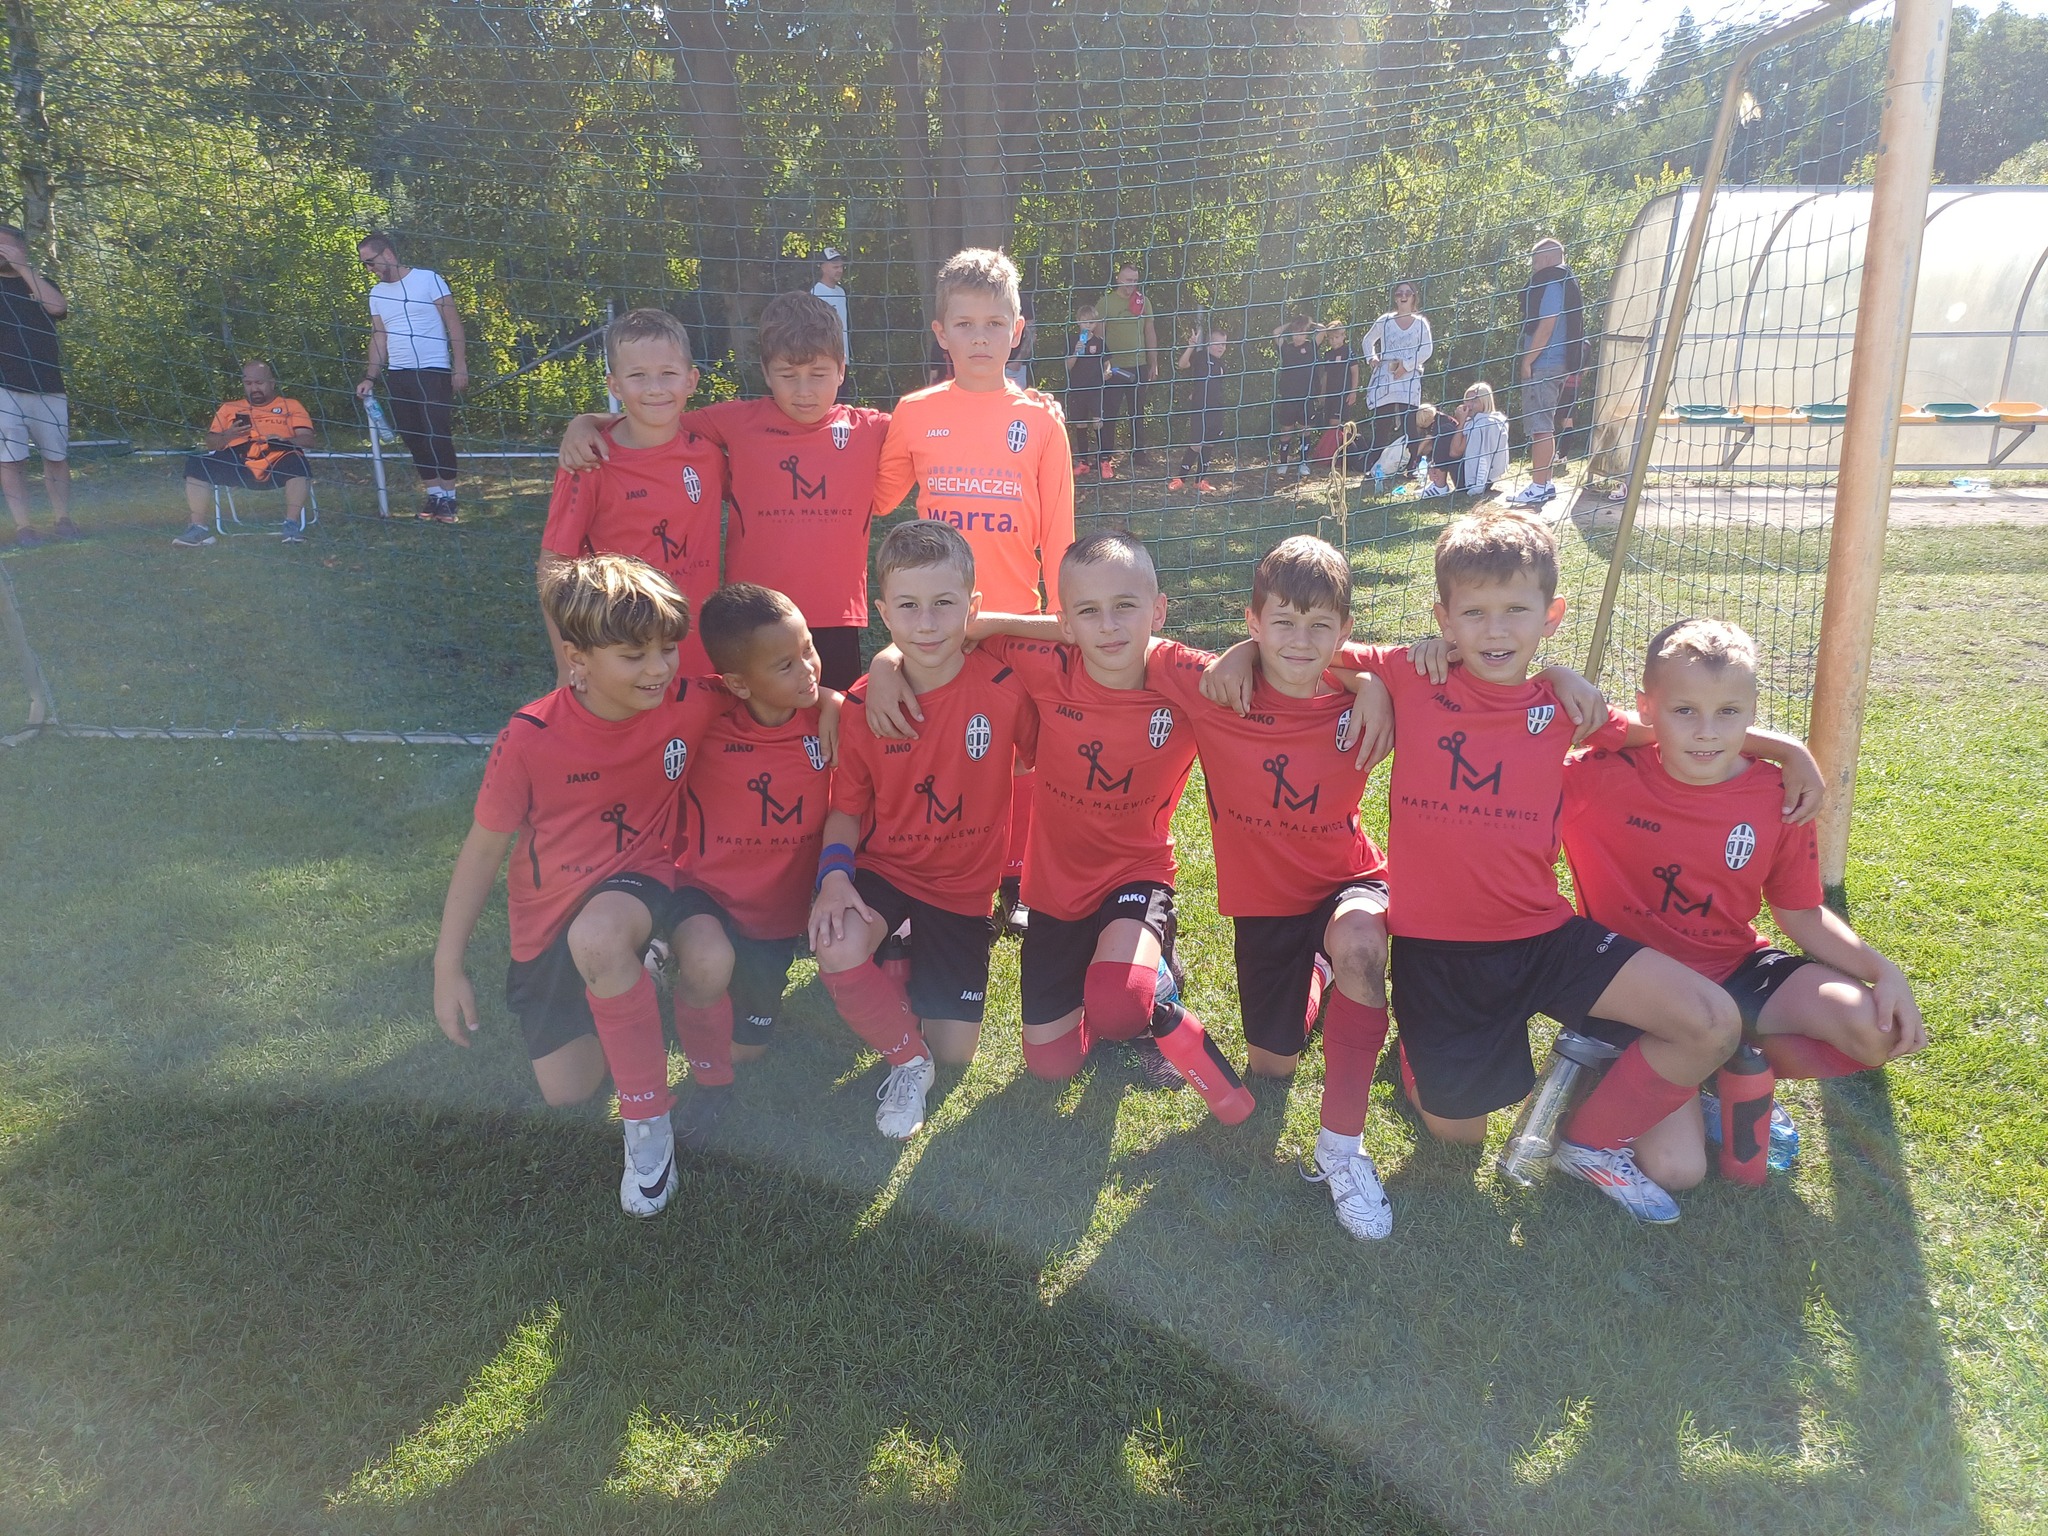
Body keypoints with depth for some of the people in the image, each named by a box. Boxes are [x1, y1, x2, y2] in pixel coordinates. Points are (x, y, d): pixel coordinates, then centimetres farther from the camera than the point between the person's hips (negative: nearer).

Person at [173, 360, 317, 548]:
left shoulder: (290, 405, 21)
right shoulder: (229, 408, 28)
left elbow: (307, 439, 6)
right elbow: (210, 442, 20)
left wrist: (285, 440, -15)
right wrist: (226, 436, -3)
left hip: (277, 466, -2)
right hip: (238, 466, 3)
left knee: (297, 461, -35)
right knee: (197, 464, -21)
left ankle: (293, 525, -36)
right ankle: (198, 527, -22)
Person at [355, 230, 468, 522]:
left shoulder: (428, 279, -3)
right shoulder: (376, 293, 14)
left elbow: (453, 323, -5)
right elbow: (379, 337, 14)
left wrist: (460, 365, -11)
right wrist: (370, 378, 5)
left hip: (433, 371, -6)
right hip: (396, 375, 6)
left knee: (438, 434, -10)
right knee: (413, 437, 5)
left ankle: (448, 496, -2)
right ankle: (432, 492, 13)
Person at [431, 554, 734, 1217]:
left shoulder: (689, 703, -18)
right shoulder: (530, 740, -21)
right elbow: (483, 848, -9)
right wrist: (448, 967, -5)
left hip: (640, 880, -1)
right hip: (548, 917, 2)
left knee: (596, 936, -40)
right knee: (567, 1092, 5)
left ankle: (648, 1119, -21)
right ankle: (628, 972, 35)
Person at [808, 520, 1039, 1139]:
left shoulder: (1005, 685, -17)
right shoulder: (863, 705, -11)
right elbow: (846, 806, -1)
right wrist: (834, 875, -20)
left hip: (966, 882, 0)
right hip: (886, 868, 0)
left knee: (956, 1050, 1)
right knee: (837, 952, -33)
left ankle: (923, 955, 33)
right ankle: (906, 1061, -3)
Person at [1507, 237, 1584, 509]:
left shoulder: (1551, 284, -12)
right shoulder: (1562, 284, 20)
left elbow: (1546, 326, -20)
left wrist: (1526, 361, -18)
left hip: (1543, 365, -11)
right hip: (1554, 365, 11)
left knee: (1540, 427, -11)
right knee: (1544, 426, 14)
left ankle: (1538, 487, -12)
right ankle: (1544, 482, 20)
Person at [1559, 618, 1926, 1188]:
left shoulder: (1778, 796, -7)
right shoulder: (1606, 778, -19)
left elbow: (1802, 914, 3)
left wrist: (1884, 971, -12)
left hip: (1737, 968, 4)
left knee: (1878, 1029, -20)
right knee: (1676, 1169, -16)